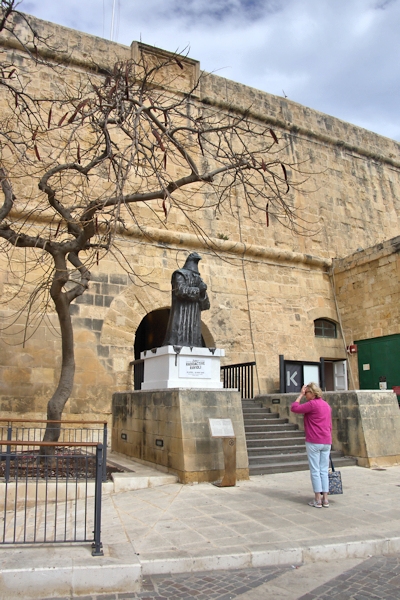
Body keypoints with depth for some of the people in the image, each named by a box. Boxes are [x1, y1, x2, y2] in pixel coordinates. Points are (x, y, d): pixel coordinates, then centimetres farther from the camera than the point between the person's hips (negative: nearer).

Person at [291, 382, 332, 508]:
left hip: (314, 442, -7)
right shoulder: (326, 405, 15)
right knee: (324, 471, 10)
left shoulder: (312, 404, -11)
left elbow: (294, 408, -12)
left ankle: (318, 500, 4)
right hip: (326, 442, 7)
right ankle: (325, 499, 12)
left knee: (315, 471, 0)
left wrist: (300, 395, -4)